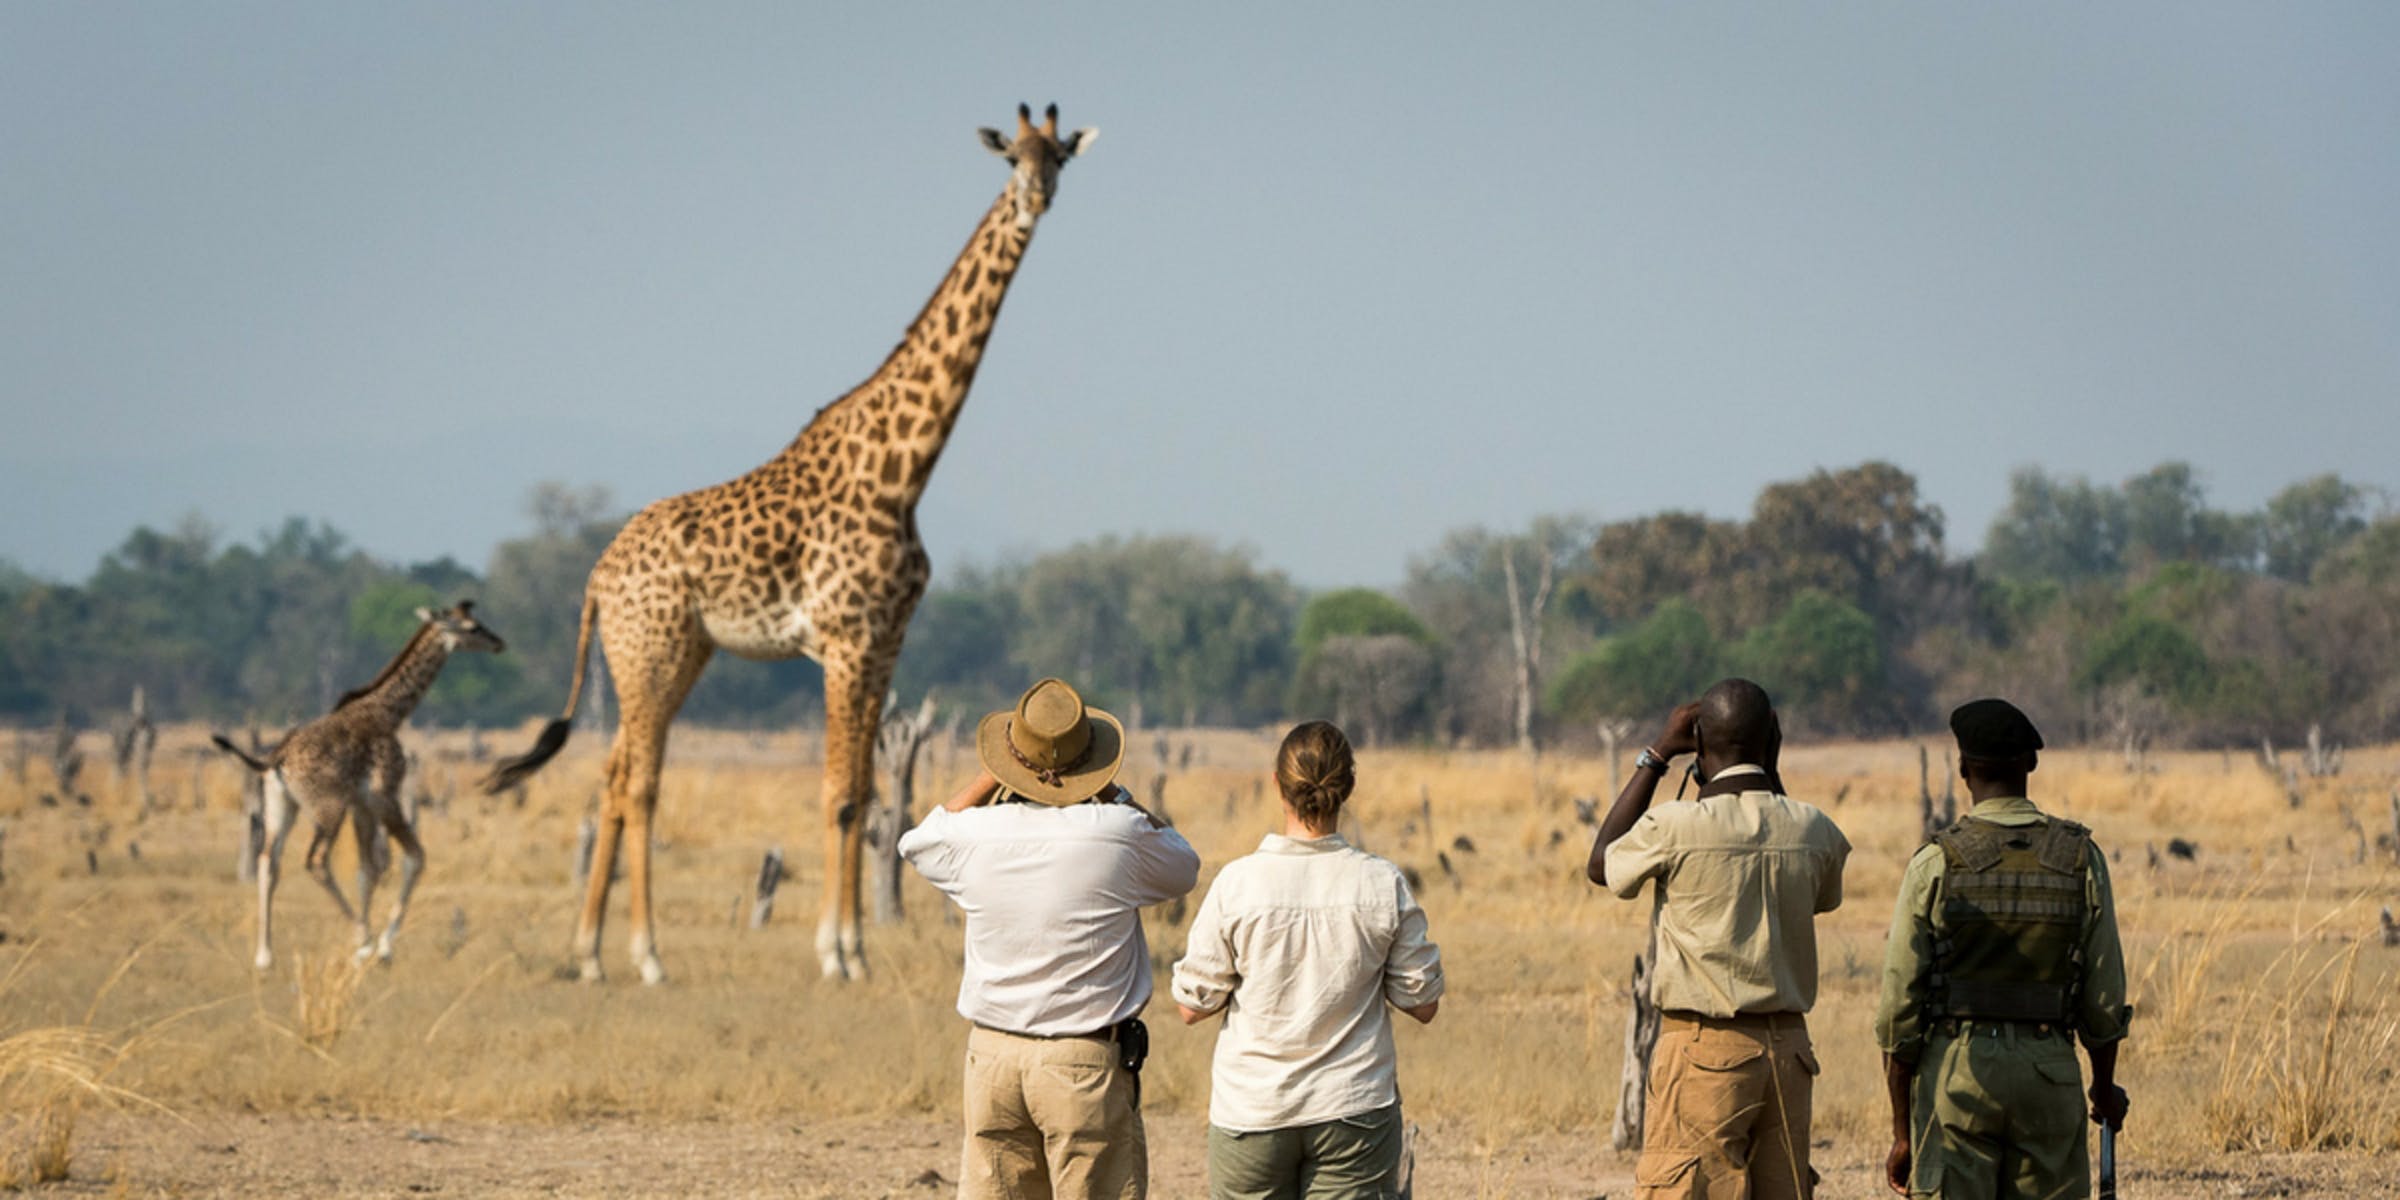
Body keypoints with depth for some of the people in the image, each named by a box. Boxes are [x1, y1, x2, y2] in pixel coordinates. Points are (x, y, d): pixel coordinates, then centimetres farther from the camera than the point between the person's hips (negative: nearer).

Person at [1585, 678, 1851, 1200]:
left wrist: (1656, 755, 11)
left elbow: (1602, 866, 9)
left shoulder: (1675, 827, -12)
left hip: (1704, 1048, -5)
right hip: (1788, 1047, 5)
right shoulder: (1812, 830, 1)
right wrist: (1770, 770, 23)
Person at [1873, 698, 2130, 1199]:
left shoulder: (1936, 864, -6)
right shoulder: (2081, 858, 0)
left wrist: (1902, 1132, 2)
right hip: (2049, 1074, 2)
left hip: (1956, 1069, -2)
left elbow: (1900, 1005, -5)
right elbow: (2104, 995, 3)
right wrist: (2105, 1088, 20)